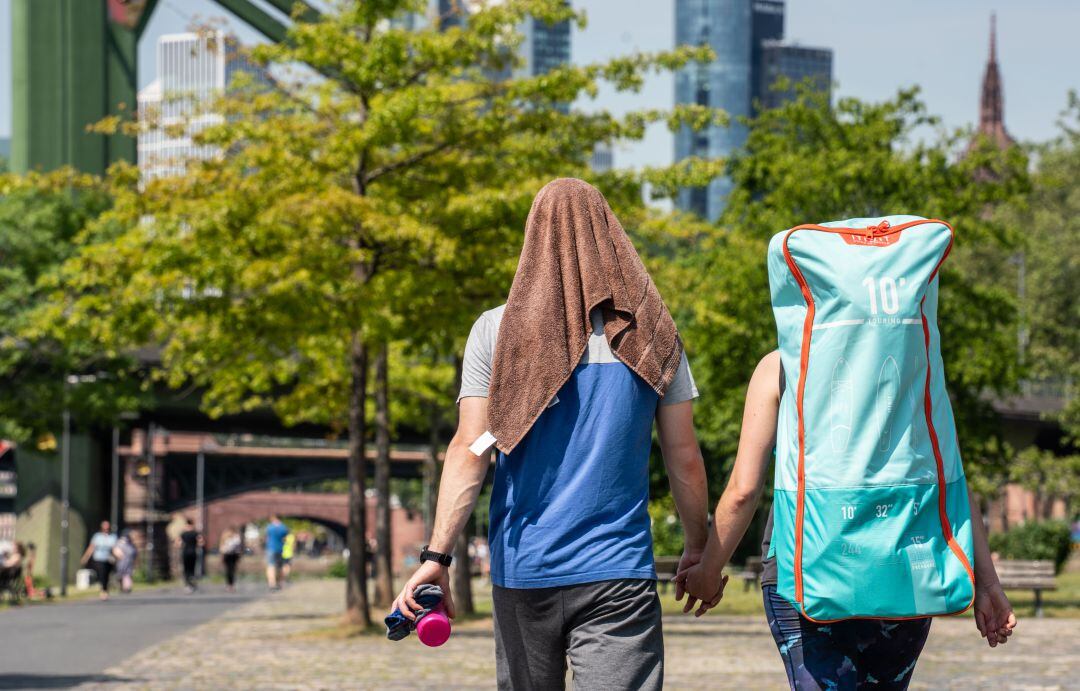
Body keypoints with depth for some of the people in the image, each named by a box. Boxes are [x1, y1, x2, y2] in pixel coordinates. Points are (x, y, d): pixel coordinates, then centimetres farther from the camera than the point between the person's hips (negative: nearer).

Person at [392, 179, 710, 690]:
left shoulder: (496, 331, 2)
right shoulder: (650, 333, 3)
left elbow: (469, 451, -6)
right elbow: (684, 460, 6)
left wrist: (437, 556, -7)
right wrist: (698, 548, 19)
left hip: (524, 571, 1)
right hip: (619, 572, -1)